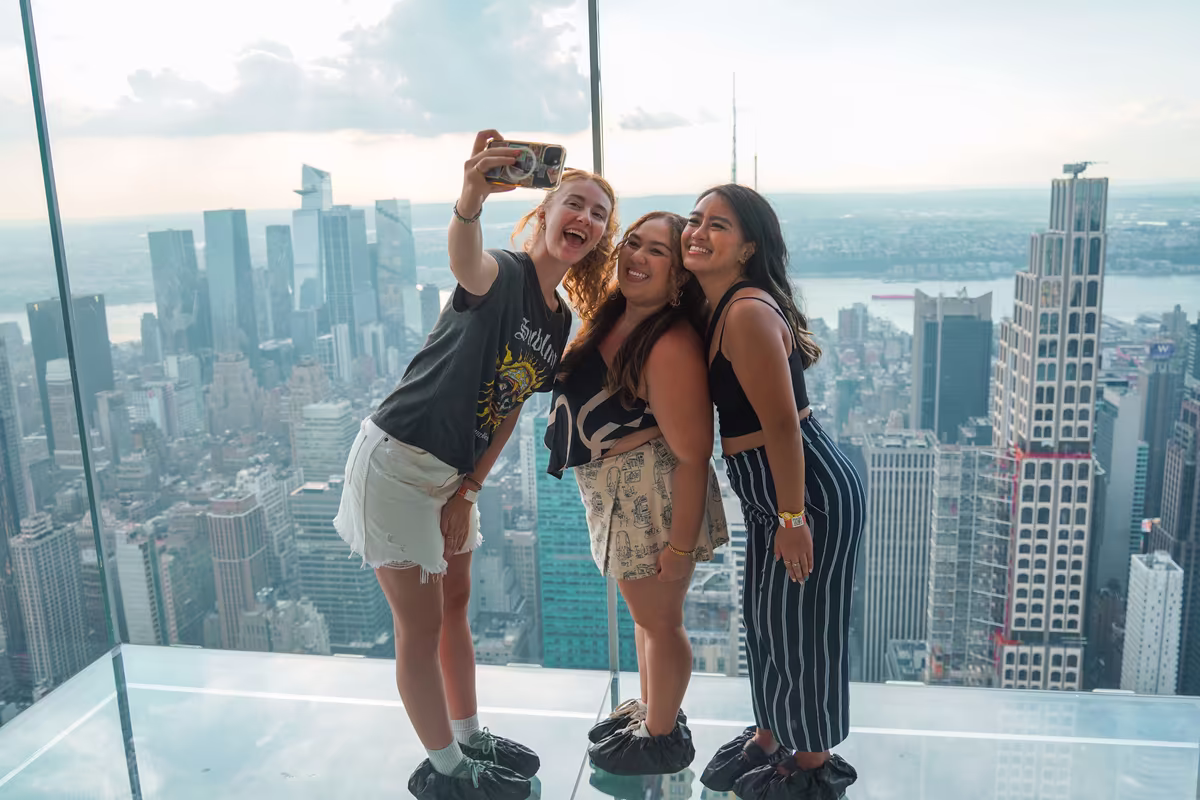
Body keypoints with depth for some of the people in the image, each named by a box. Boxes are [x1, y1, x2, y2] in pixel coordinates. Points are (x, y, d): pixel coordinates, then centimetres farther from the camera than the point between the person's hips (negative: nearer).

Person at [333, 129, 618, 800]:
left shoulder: (560, 321, 5)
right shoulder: (502, 274, -19)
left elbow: (509, 411, 7)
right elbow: (466, 259, -45)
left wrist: (469, 488, -1)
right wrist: (471, 200, -67)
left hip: (454, 474, 8)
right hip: (397, 462, -8)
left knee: (455, 608, 21)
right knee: (422, 626, 6)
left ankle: (468, 737, 41)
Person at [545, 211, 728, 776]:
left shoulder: (671, 346, -26)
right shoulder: (611, 317, 2)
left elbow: (691, 455, -25)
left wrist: (681, 544, -23)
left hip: (652, 496, -9)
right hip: (615, 493, 9)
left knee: (659, 618, 11)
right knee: (645, 611, 26)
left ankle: (662, 737, 34)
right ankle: (649, 707, 48)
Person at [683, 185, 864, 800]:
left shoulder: (747, 312, -23)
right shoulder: (715, 307, 6)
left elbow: (781, 423, -24)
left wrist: (793, 518, -21)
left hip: (811, 490, -9)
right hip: (767, 495, 9)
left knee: (799, 627, 8)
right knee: (760, 618, 21)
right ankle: (767, 736, 43)